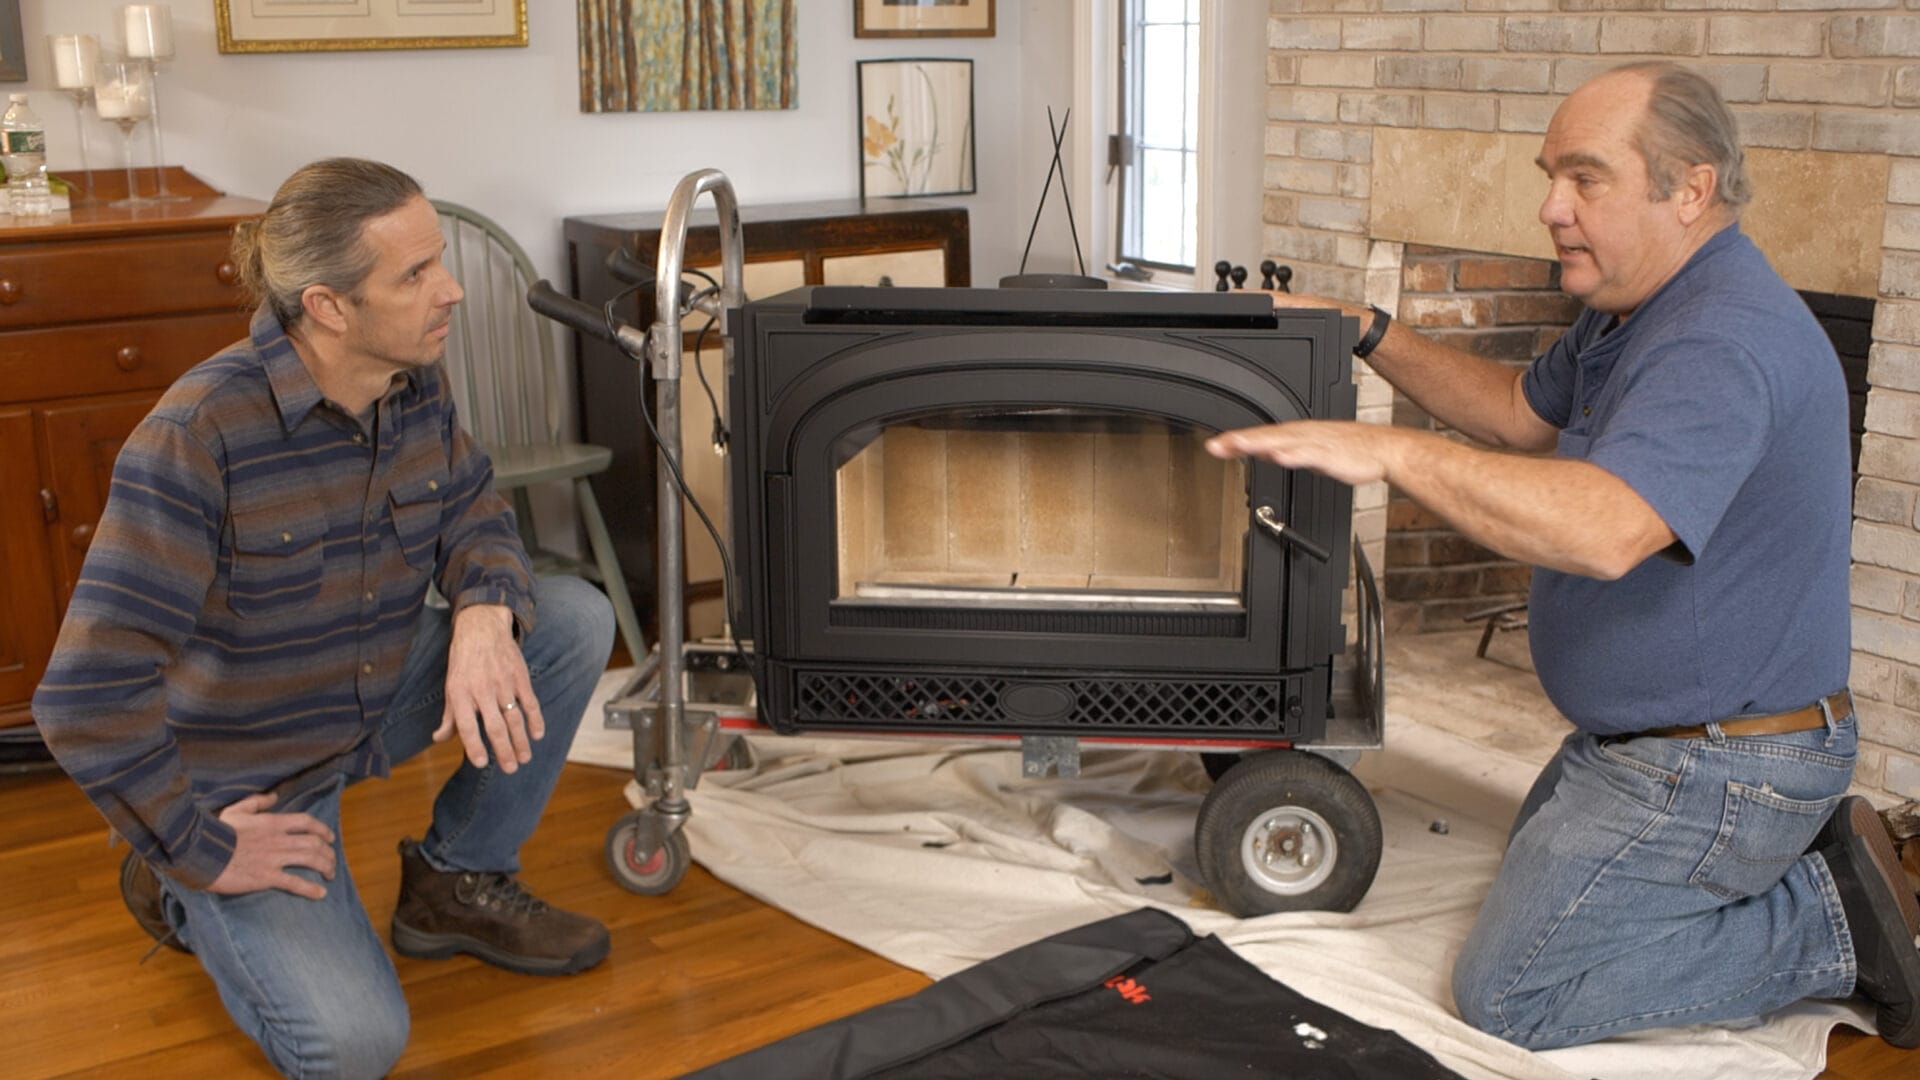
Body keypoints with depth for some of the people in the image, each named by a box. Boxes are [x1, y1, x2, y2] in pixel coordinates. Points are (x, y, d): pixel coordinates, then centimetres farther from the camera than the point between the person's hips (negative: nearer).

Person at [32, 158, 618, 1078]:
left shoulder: (414, 383, -10)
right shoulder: (200, 435, -32)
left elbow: (473, 519, 4)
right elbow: (88, 701, -31)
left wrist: (484, 617, -21)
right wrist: (200, 853, -21)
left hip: (377, 697, 7)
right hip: (245, 781, -6)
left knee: (575, 618, -9)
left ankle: (458, 883, 7)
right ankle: (180, 892, 12)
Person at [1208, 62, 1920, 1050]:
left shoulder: (1725, 340, -29)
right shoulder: (1635, 310, 6)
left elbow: (1607, 530, -44)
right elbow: (1522, 411, 20)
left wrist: (1391, 451, -43)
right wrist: (1373, 336, 8)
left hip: (1712, 773, -11)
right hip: (1642, 737, 11)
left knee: (1508, 999, -7)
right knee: (1534, 857, 31)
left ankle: (1826, 927, 0)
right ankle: (1811, 855, 19)